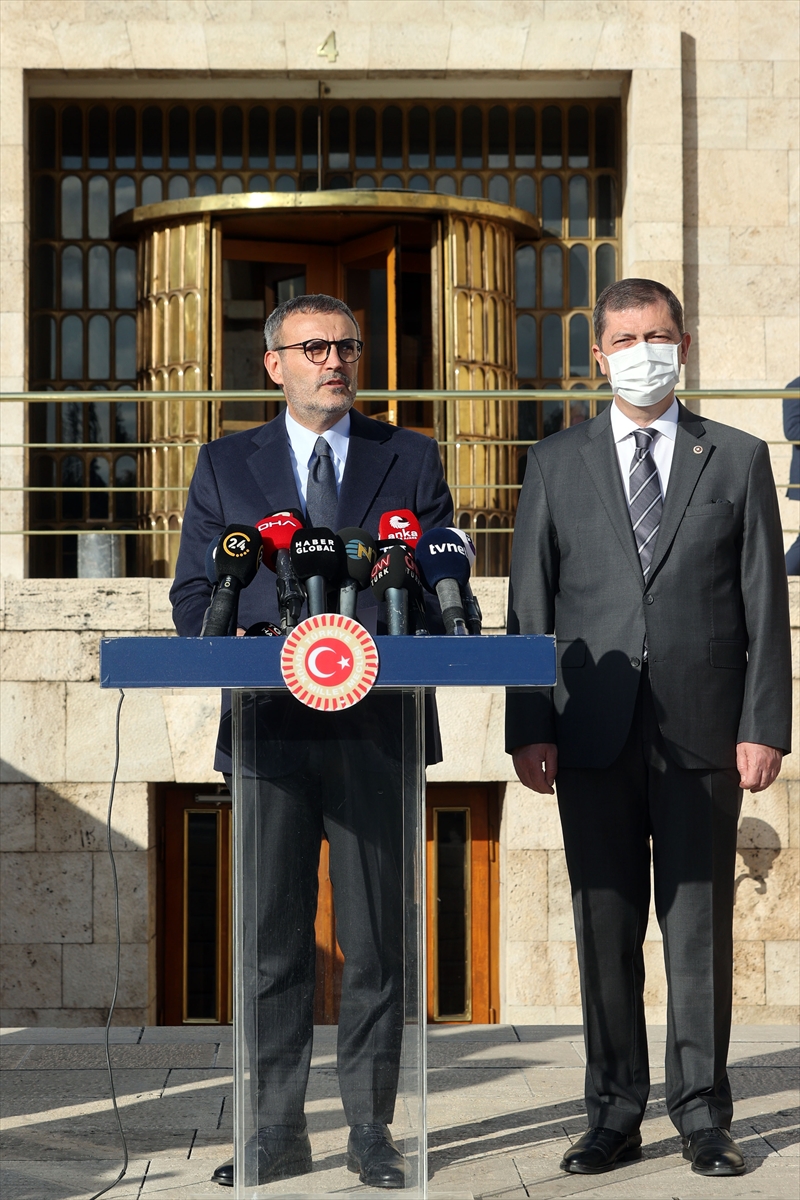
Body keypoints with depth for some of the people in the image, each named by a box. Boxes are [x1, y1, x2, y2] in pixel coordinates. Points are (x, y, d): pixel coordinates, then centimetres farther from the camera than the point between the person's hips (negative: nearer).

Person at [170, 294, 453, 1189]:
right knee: (273, 938, 4)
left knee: (375, 938, 3)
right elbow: (193, 594, 9)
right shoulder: (226, 465, 12)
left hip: (377, 725, 0)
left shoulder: (410, 459, 10)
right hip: (270, 728, 1)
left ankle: (372, 1129, 12)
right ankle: (277, 1131, 13)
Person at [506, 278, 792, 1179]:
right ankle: (614, 1114, 15)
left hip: (701, 732, -1)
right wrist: (529, 728, -1)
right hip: (594, 734, 1)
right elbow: (530, 605, 7)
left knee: (700, 928, 4)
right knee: (605, 929, 5)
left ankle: (702, 1114, 15)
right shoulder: (557, 462, 10)